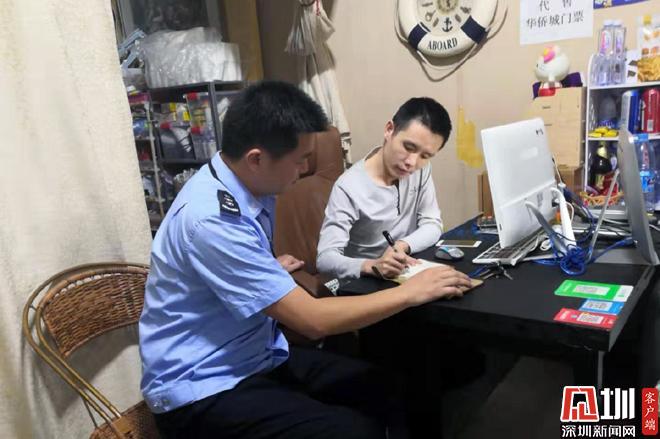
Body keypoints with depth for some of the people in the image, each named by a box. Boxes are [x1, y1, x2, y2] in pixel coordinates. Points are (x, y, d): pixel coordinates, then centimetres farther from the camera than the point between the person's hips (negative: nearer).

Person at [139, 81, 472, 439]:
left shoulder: (247, 187, 1)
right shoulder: (213, 218, -28)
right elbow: (312, 320, -26)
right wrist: (410, 292, -18)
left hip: (256, 357, 9)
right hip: (201, 389, -8)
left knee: (384, 392, -1)